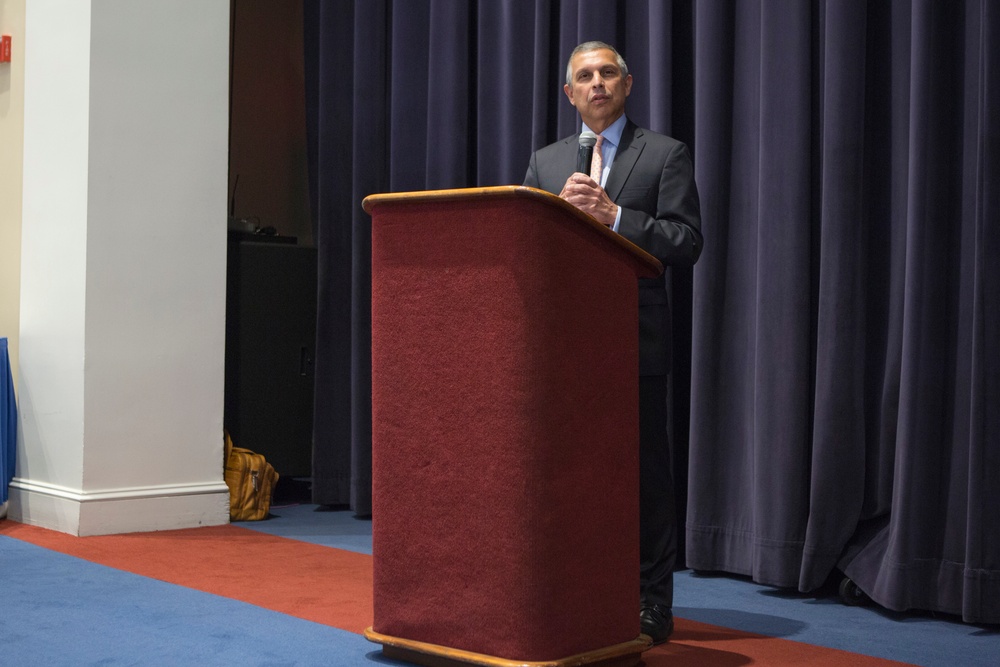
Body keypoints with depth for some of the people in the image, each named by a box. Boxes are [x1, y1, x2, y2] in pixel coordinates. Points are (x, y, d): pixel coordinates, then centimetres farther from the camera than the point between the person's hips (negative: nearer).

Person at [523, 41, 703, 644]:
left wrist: (614, 215, -15)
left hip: (635, 339, -4)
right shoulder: (545, 162, 16)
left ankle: (651, 605, 8)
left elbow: (687, 243, -6)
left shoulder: (665, 155, 3)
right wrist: (560, 207, -8)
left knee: (644, 470, 1)